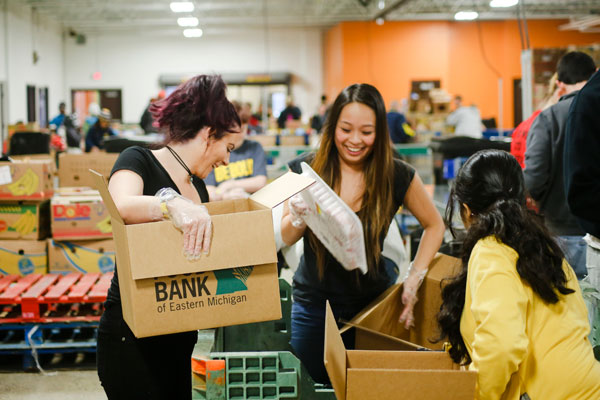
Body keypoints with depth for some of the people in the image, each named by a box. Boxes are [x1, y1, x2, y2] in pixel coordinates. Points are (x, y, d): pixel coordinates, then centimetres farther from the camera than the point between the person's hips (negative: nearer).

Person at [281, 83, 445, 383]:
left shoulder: (397, 176, -12)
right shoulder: (307, 170, -11)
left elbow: (434, 226, 2)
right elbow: (286, 238, -7)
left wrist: (414, 280, -8)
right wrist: (298, 217, -29)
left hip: (372, 302, -1)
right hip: (314, 302, 1)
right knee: (314, 383, 15)